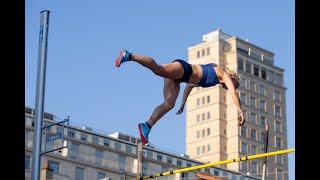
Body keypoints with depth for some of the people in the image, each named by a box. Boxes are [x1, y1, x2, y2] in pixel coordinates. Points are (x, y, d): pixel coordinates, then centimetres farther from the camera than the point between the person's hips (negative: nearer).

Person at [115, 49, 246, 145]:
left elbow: (190, 84, 39)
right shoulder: (225, 75, 11)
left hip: (180, 75, 8)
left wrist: (183, 103, 42)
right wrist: (241, 111, -6)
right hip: (181, 68, -8)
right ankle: (129, 56, -46)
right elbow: (234, 93, -4)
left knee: (169, 104, -6)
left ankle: (147, 126, -17)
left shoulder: (212, 71, 33)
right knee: (157, 69, -33)